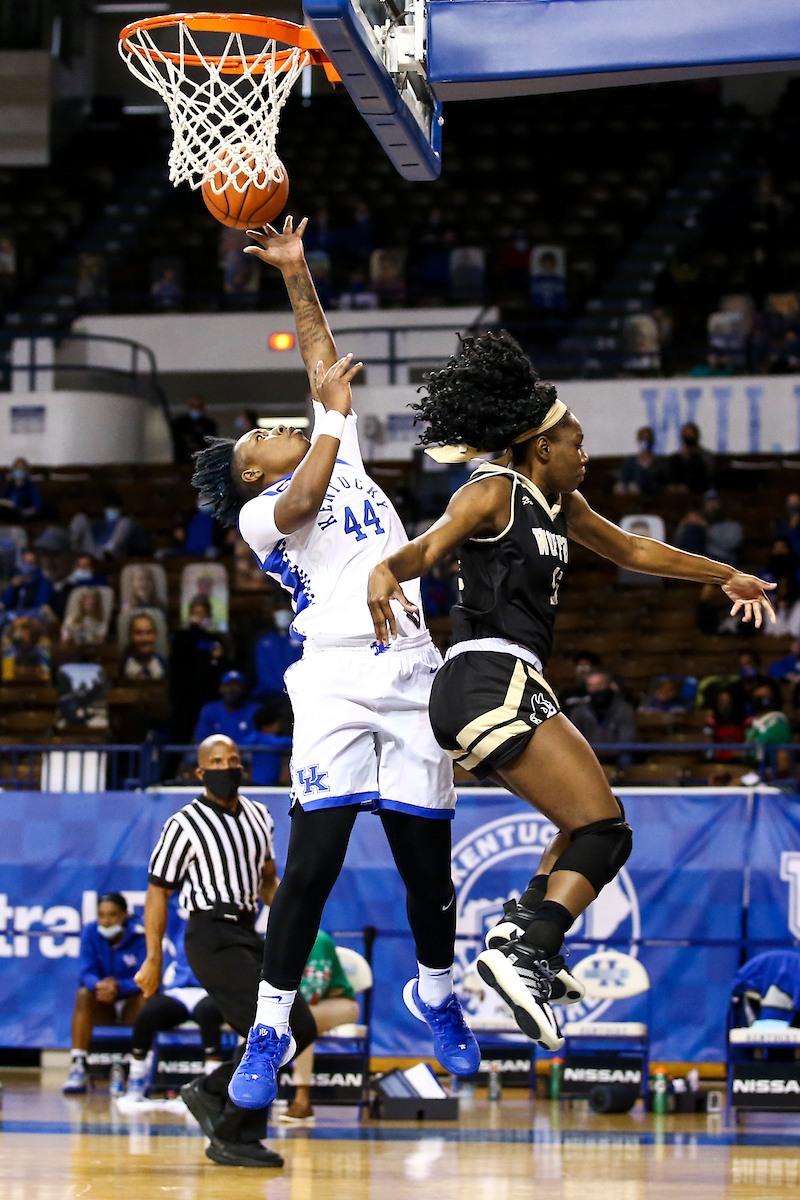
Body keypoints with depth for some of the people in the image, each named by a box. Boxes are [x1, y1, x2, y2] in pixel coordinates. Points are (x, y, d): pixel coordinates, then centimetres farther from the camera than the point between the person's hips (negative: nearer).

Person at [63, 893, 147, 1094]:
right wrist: (99, 985, -37)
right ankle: (78, 1069, -37)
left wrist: (118, 987, -39)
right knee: (83, 994, -29)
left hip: (131, 1004, -2)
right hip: (103, 1008, 2)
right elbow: (87, 973, -13)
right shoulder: (91, 932, -7)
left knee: (147, 998, -34)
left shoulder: (139, 935, -14)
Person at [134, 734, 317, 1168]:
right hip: (212, 936, -8)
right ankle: (232, 1141, -7)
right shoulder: (185, 825, -7)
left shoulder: (258, 816, 14)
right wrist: (153, 960, -7)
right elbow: (158, 892, -5)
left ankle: (209, 1092, 17)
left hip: (247, 936, 8)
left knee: (301, 1027, 7)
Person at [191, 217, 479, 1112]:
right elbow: (303, 503, -13)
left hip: (411, 670, 4)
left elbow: (321, 358, 22)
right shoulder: (261, 510, 9)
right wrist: (333, 415, -9)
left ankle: (436, 996, 28)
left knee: (426, 856, 5)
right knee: (314, 859, -11)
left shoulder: (342, 455, 25)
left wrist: (296, 273, 20)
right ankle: (269, 1029, -2)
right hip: (336, 677, -4)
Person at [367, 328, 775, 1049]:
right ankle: (524, 955, -32)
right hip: (491, 684, -10)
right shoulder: (494, 493, -6)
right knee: (605, 831, -17)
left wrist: (725, 576, 43)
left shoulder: (559, 506, 21)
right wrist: (386, 572, -46)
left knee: (590, 820, 24)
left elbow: (632, 550, 34)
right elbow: (432, 545, -23)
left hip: (510, 692, 10)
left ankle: (523, 930, 22)